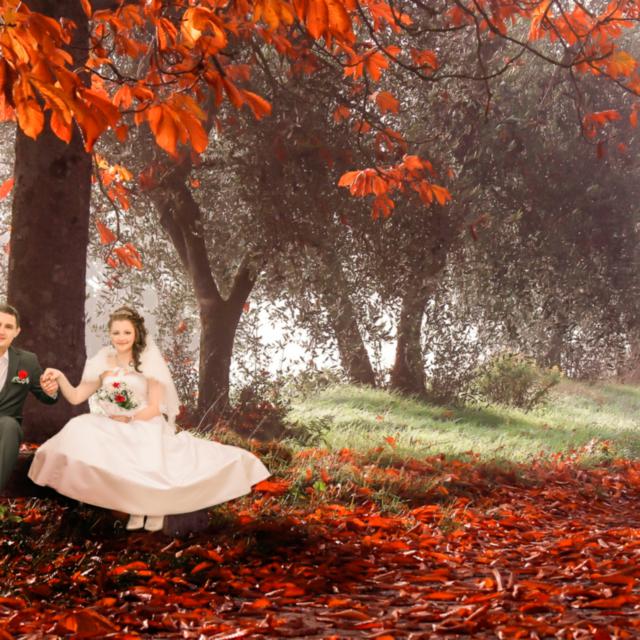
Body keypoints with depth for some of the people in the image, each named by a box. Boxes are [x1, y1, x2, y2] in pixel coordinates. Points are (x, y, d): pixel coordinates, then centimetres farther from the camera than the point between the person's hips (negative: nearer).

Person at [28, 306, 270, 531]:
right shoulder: (102, 362, 8)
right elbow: (76, 397, 5)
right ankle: (134, 503, -18)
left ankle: (155, 501, 2)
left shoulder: (149, 361, -2)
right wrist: (60, 378, -11)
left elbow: (154, 408, -5)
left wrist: (128, 419, -15)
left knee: (148, 465, -37)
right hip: (113, 432, 4)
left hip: (146, 427, -4)